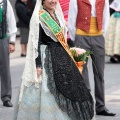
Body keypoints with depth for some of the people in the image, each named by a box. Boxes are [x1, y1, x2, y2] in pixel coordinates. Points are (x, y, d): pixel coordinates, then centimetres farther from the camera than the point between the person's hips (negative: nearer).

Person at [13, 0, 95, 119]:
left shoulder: (57, 15, 11)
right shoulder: (38, 18, -11)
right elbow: (37, 42, -14)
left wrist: (68, 55, 16)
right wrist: (38, 65, -18)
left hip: (60, 56, 8)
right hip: (47, 59, -8)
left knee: (64, 89, 10)